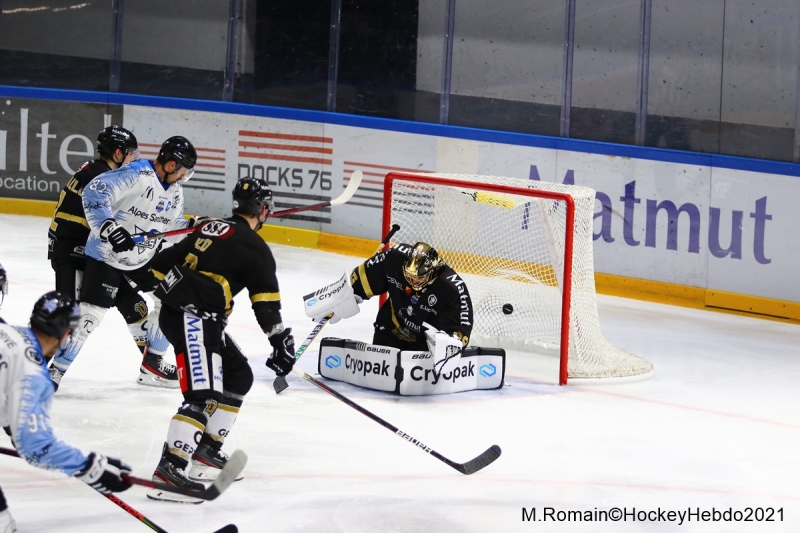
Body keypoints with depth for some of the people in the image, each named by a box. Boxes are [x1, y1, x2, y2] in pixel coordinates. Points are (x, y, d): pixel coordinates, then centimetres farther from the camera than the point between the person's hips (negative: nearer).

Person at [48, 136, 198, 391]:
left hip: (142, 260, 9)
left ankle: (152, 363, 22)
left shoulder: (175, 189, 6)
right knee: (91, 313, -14)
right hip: (106, 256, -8)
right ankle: (56, 371, -4)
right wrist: (108, 226, -40)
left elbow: (172, 223, 19)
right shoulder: (136, 175, -22)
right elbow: (94, 192, -30)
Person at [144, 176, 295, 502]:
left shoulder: (212, 228, 18)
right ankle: (170, 467, -29)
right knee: (203, 394, -18)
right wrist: (281, 341, -3)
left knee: (238, 376, 19)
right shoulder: (255, 248, -4)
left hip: (175, 309, 9)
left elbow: (163, 263, 18)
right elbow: (266, 302, -7)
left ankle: (207, 449, 21)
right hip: (193, 318, -9)